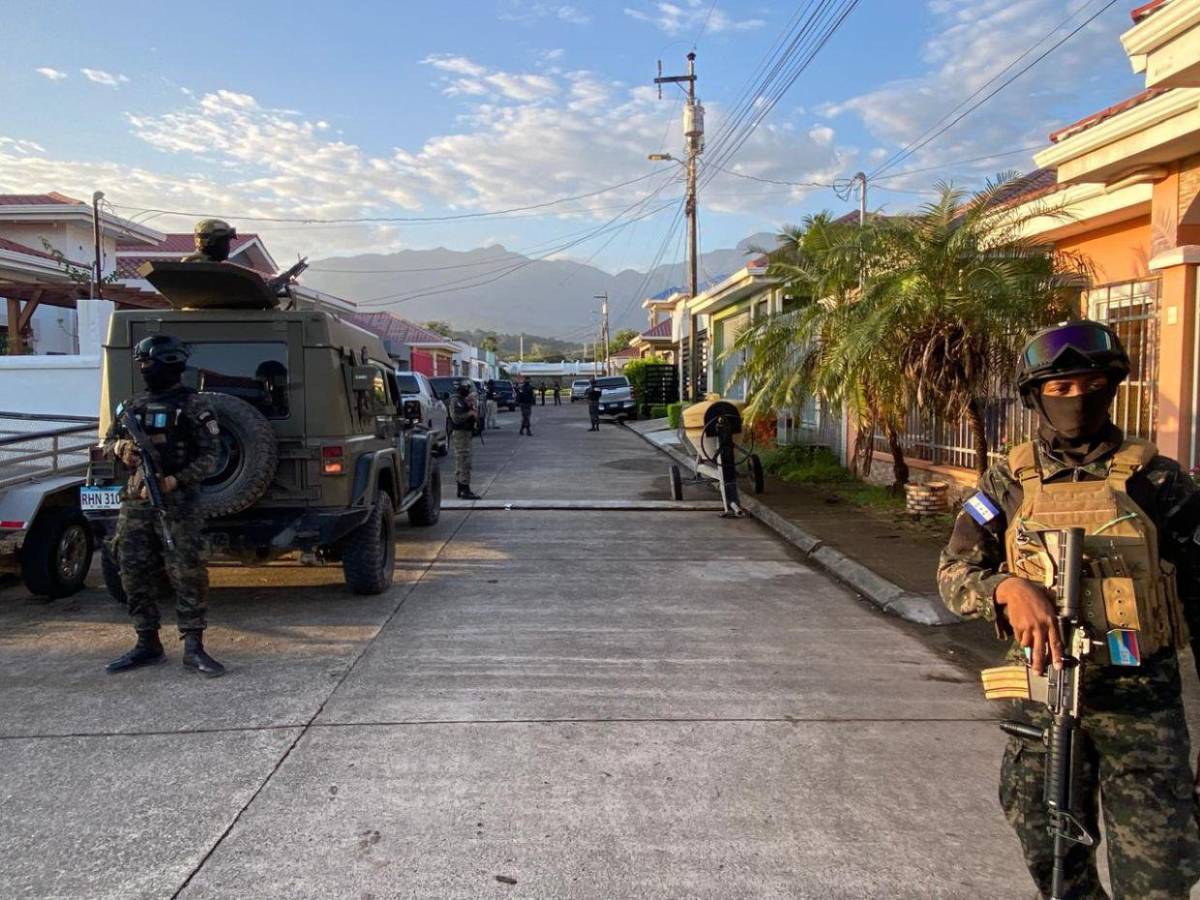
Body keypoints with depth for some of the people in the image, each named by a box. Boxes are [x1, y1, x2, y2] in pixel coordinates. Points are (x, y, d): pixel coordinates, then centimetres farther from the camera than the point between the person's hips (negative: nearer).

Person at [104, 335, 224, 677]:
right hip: (134, 501, 7)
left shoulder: (191, 406, -3)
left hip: (177, 502, -6)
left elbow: (209, 456, -7)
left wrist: (176, 480, -20)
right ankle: (147, 644, 21)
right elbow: (108, 441, 23)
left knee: (186, 573, -7)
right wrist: (120, 448, -2)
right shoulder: (132, 405, 15)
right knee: (135, 573, 9)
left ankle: (193, 647, -2)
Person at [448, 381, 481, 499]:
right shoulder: (455, 400, -13)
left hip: (466, 432, 10)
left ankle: (461, 490, 20)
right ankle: (465, 491, -12)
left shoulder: (464, 400, 17)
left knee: (460, 463, 14)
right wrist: (470, 413, -16)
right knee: (464, 463, -12)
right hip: (459, 433, -10)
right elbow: (456, 418, -22)